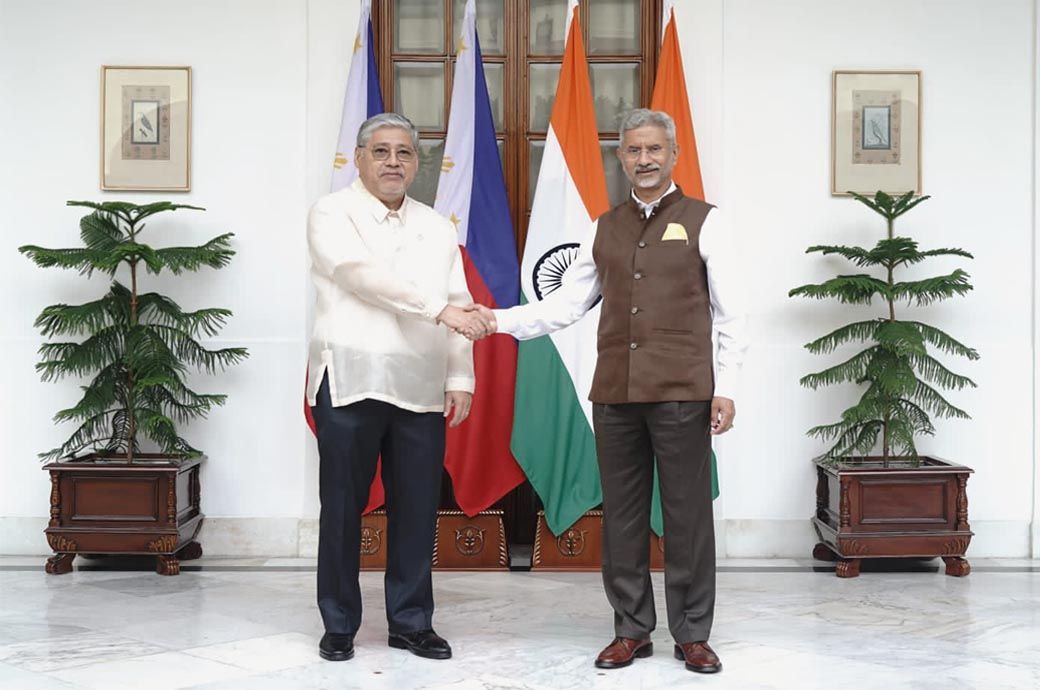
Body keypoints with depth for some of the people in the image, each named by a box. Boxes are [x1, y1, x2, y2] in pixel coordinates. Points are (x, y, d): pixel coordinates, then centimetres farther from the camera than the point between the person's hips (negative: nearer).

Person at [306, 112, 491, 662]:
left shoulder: (438, 228, 14)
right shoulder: (333, 215, 0)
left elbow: (459, 306, 11)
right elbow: (364, 275, -17)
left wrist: (460, 378, 2)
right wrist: (440, 308, -24)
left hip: (421, 389, 4)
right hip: (349, 383, -3)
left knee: (416, 509, 6)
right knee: (343, 507, 4)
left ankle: (411, 622, 18)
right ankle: (339, 625, 16)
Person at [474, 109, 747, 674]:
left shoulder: (702, 221, 4)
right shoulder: (604, 228, 14)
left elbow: (729, 314, 2)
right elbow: (567, 303, 12)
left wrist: (725, 387, -5)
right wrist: (502, 320, -2)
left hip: (682, 392, -4)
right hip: (615, 393, 4)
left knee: (687, 514, 0)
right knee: (621, 515, 8)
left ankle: (692, 634, 12)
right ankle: (632, 629, 19)